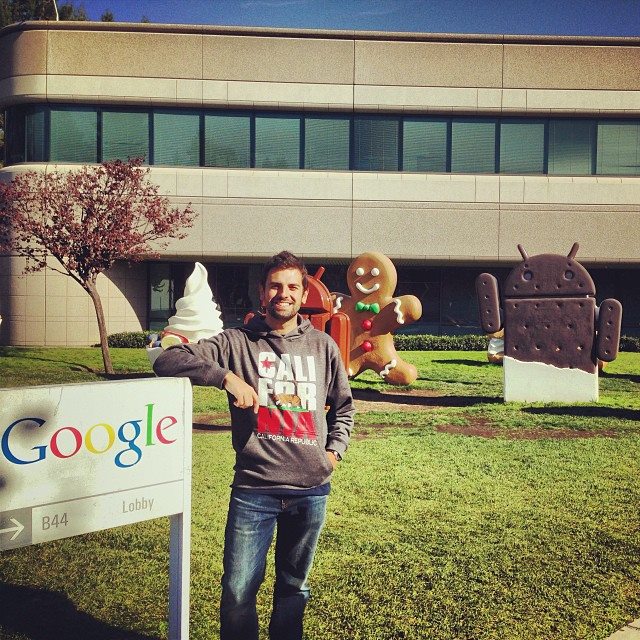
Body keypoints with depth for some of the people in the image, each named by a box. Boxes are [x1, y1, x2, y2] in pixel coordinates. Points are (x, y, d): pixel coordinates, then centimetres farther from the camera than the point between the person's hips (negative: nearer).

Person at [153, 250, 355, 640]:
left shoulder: (323, 346, 7)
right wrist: (226, 376, -22)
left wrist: (336, 449, 8)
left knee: (295, 586, 17)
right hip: (253, 490, -2)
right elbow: (167, 362, -11)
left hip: (311, 490, 3)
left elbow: (343, 405, 21)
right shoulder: (238, 342, -2)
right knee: (238, 592, 1)